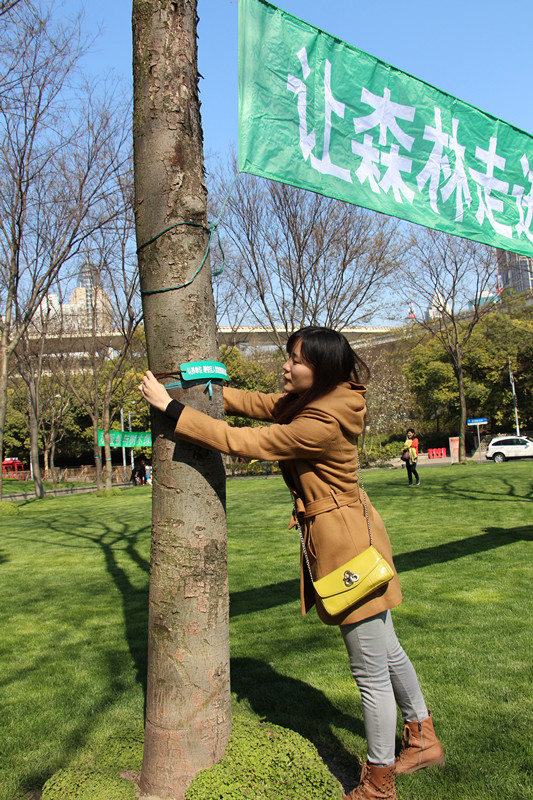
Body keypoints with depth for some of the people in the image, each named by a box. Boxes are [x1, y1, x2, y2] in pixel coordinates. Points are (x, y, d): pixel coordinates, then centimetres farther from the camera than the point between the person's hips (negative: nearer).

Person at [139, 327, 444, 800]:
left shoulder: (322, 424, -26)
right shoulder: (308, 400, 4)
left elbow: (240, 442, -25)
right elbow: (257, 404, 14)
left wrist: (171, 407, -20)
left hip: (345, 543, -10)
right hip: (354, 534, 10)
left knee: (371, 671, 7)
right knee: (385, 650, 24)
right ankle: (424, 740, 44)